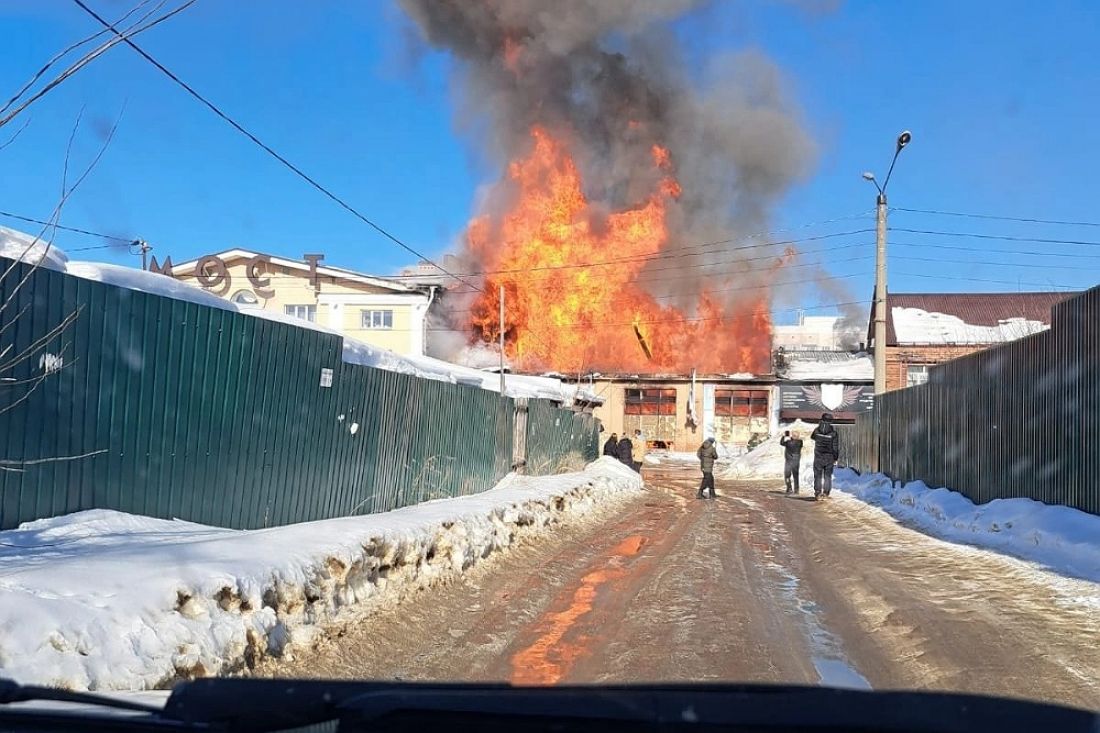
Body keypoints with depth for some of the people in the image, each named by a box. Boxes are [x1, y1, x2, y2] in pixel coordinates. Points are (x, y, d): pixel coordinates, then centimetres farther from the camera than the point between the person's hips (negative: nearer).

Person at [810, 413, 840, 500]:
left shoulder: (817, 430, -5)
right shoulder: (834, 432, -10)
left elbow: (812, 437, 19)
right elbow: (836, 446, -8)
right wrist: (836, 458, 1)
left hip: (818, 457, 0)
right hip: (829, 457, 0)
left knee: (818, 476, 7)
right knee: (827, 476, 9)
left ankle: (817, 493, -1)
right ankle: (826, 493, 4)